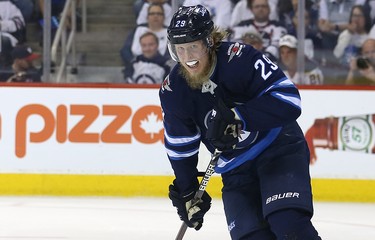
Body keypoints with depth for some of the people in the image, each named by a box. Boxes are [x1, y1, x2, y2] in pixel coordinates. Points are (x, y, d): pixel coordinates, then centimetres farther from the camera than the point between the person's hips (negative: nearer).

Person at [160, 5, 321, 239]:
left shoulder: (240, 58, -24)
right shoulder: (172, 91, -8)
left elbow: (288, 99, -30)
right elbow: (180, 147, 5)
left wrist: (236, 118, -37)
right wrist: (187, 194, 8)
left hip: (279, 148, -5)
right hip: (236, 170, 5)